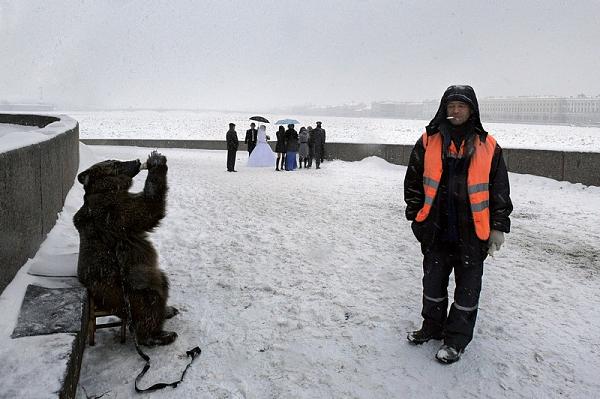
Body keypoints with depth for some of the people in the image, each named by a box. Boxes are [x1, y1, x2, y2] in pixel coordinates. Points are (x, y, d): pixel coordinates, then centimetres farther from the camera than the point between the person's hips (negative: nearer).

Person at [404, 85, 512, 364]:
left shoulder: (488, 146, -1)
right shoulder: (428, 141, 1)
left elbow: (500, 190, 3)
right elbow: (413, 181, 7)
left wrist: (498, 226, 1)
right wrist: (415, 214, 3)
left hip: (472, 231, -1)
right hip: (436, 228, 2)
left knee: (467, 286, 8)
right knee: (433, 280, 14)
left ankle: (457, 339, 23)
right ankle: (433, 326, 34)